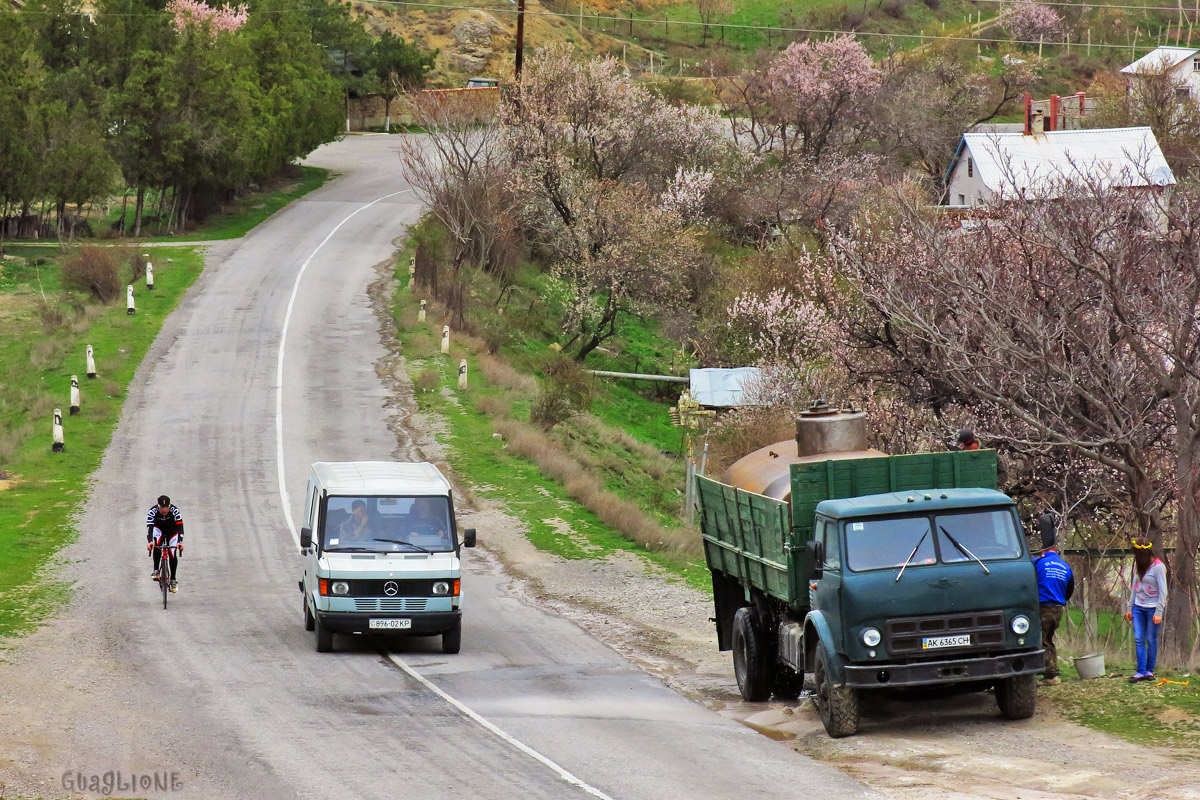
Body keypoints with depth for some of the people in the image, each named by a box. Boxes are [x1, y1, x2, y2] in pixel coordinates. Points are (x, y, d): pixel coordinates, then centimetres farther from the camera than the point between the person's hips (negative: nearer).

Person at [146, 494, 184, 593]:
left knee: (173, 554, -11)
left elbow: (180, 526, -38)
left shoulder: (174, 510, -33)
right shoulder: (153, 511, -32)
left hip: (172, 530, 0)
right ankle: (156, 570, -22)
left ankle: (173, 580, 6)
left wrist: (180, 542, -52)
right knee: (157, 544, -32)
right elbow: (149, 527, -39)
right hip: (159, 528, 0)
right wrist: (149, 541, -56)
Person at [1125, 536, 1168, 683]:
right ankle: (1141, 672, -2)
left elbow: (1163, 591, -12)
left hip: (1153, 608, -5)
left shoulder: (1158, 567, -12)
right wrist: (1130, 608, 14)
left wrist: (1159, 612, -16)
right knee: (1138, 640, -2)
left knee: (1151, 640, 2)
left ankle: (1149, 670, 13)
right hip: (1138, 607, 5)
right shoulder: (1139, 566, 8)